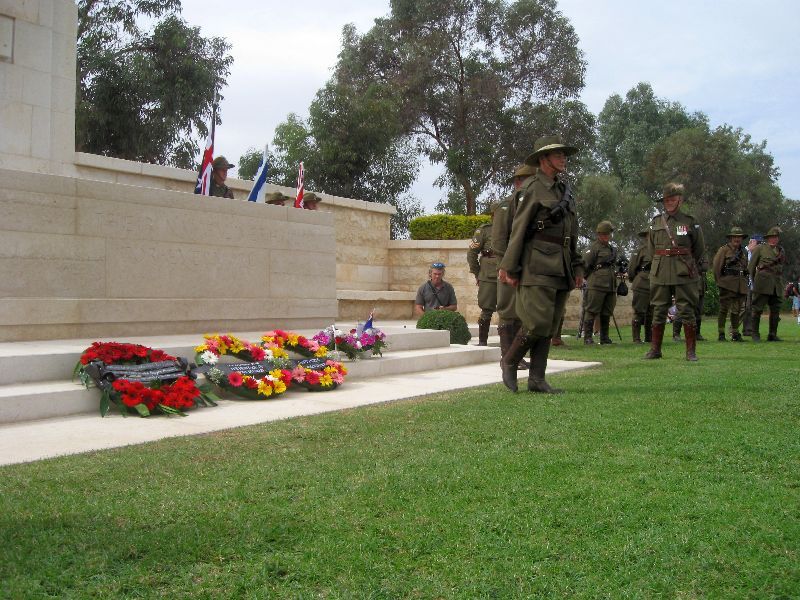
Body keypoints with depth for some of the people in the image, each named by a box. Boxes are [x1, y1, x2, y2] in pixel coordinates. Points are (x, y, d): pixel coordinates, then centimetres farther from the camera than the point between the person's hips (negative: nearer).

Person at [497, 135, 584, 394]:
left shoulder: (564, 191, 18)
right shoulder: (533, 188, -4)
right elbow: (518, 229, -8)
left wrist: (577, 267, 16)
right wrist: (510, 268, -10)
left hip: (561, 268, 8)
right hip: (538, 265, -7)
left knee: (550, 326, 5)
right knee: (538, 322, -13)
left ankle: (537, 379, 9)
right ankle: (510, 362, 8)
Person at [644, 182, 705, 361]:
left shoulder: (690, 222, 2)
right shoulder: (655, 222, 8)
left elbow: (699, 249, 11)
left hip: (684, 274, -2)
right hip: (660, 274, 2)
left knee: (687, 311, -2)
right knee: (658, 311, 6)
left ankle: (691, 351, 4)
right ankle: (655, 349, 14)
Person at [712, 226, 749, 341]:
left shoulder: (744, 252, 19)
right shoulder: (724, 250, 0)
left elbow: (746, 268, 23)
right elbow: (715, 265, -5)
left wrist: (745, 283, 15)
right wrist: (719, 281, -6)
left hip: (741, 286, 6)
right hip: (728, 283, -6)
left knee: (738, 310, 7)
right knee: (724, 308, -6)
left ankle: (735, 334, 14)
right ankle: (721, 334, -4)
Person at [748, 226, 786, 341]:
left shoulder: (781, 250, 17)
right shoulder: (760, 248, 5)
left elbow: (782, 267, 24)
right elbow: (751, 266, 6)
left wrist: (781, 282, 16)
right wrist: (754, 280, 5)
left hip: (777, 285, 4)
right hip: (763, 283, -4)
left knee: (776, 310, 3)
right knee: (758, 309, -4)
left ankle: (772, 335, 11)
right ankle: (755, 334, 3)